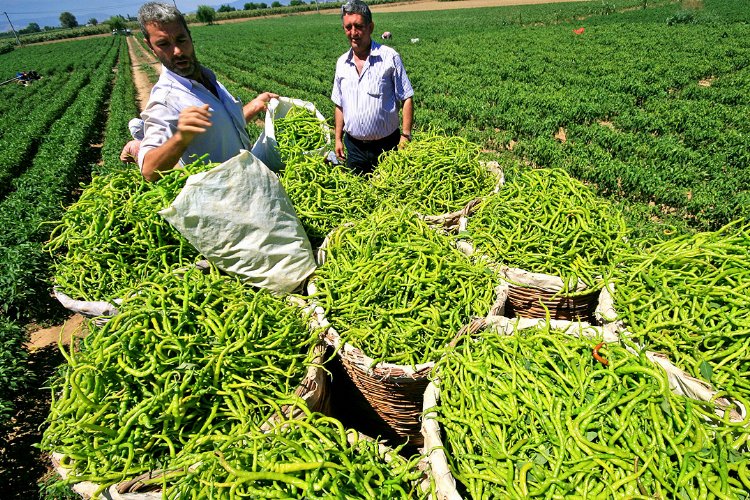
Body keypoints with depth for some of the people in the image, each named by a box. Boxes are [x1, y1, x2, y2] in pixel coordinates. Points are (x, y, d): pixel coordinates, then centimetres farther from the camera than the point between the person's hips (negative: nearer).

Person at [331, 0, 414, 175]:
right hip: (354, 146, 4)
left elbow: (406, 99, -6)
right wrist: (338, 138, 11)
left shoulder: (390, 57, -6)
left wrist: (406, 136, -13)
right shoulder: (342, 63, 8)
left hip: (387, 145, -4)